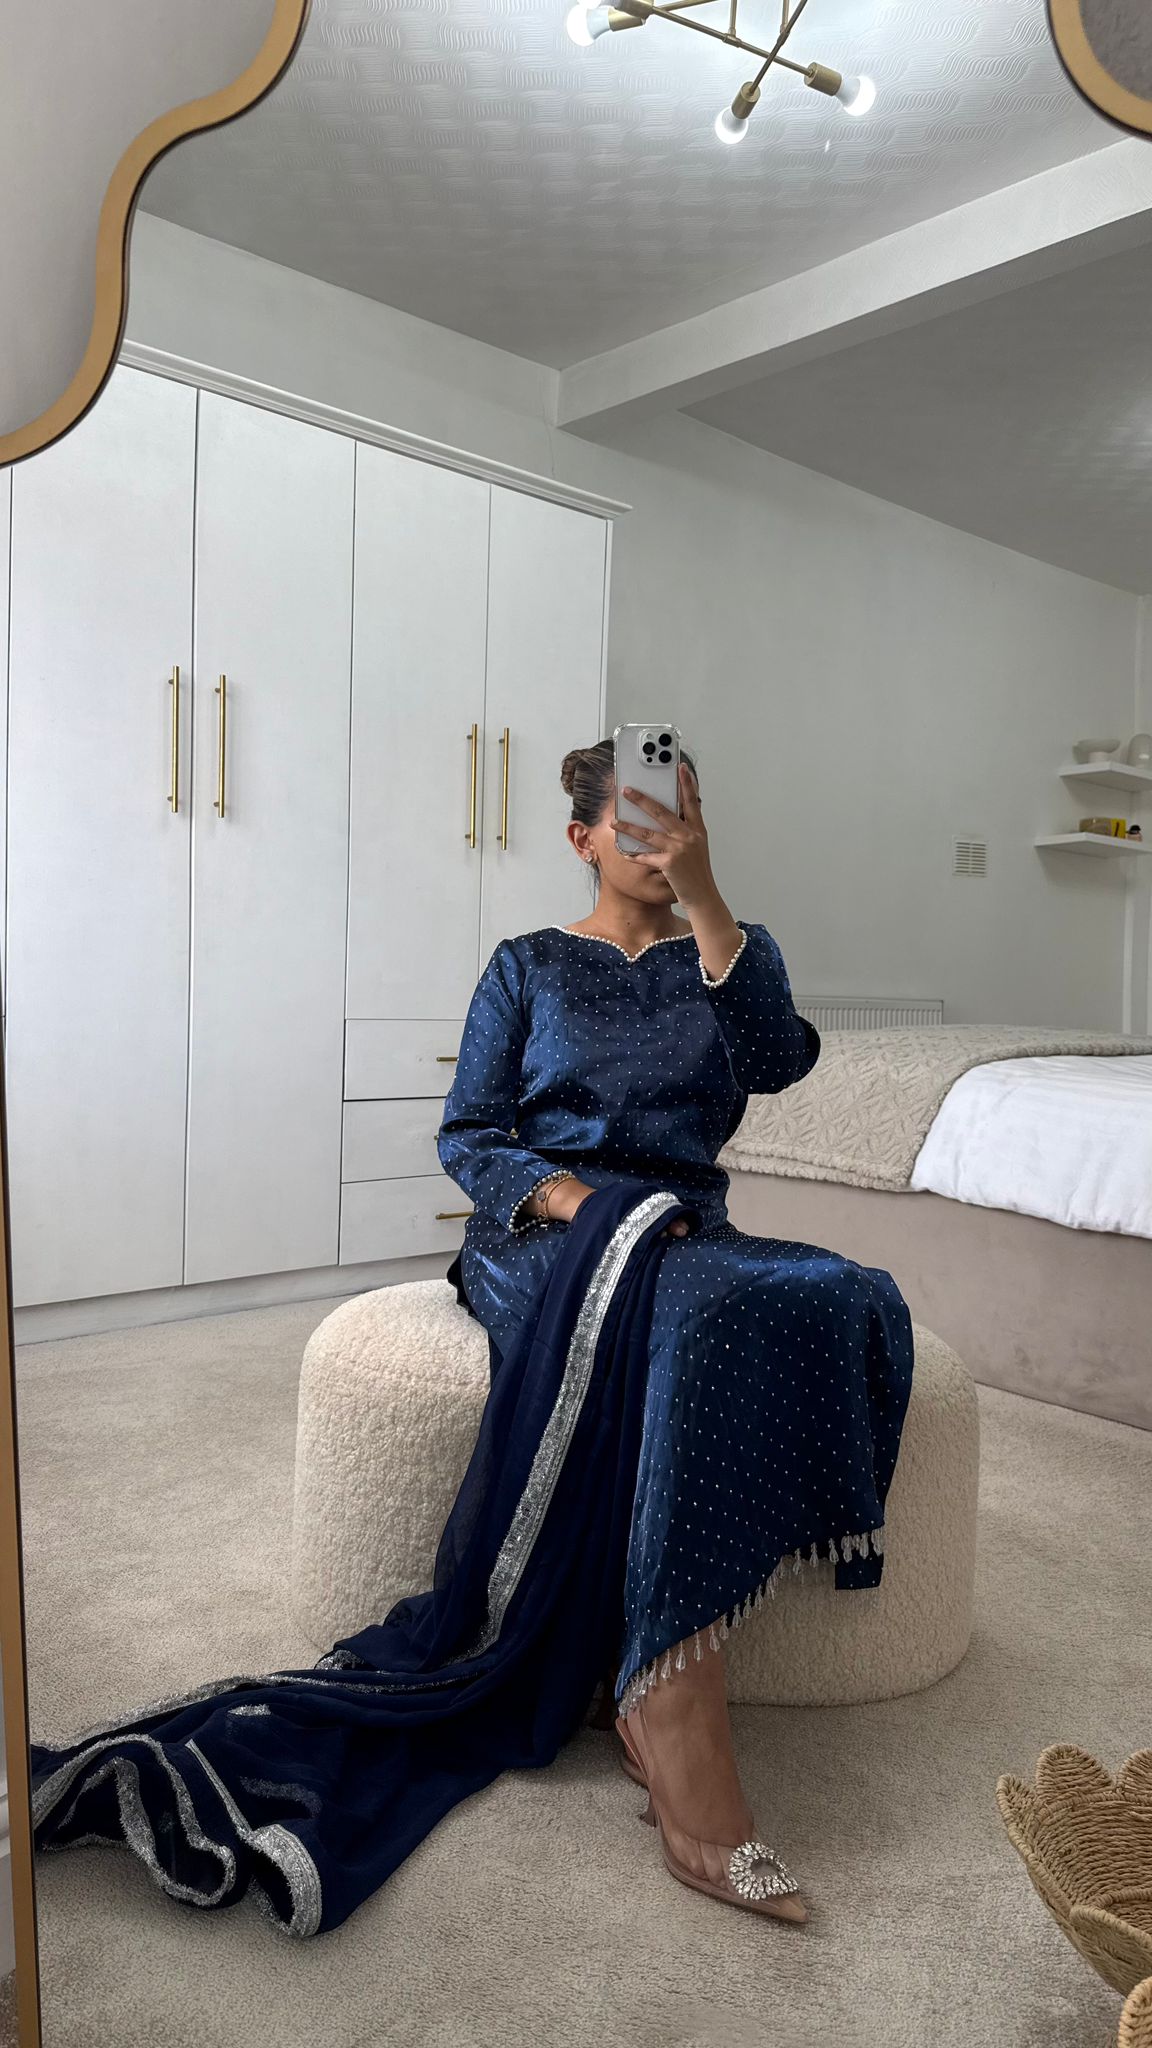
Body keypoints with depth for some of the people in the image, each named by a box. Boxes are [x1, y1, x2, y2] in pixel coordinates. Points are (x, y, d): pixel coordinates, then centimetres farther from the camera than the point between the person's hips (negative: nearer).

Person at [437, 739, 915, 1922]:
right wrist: (562, 1192, -14)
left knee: (845, 1302, -31)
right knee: (702, 1324, -37)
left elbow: (778, 1061, -8)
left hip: (688, 1232, 3)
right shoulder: (529, 966, 11)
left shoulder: (728, 950, 15)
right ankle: (690, 1778, -38)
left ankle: (653, 1694, -28)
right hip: (543, 1235, -3)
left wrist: (701, 895, -15)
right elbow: (465, 1134, 6)